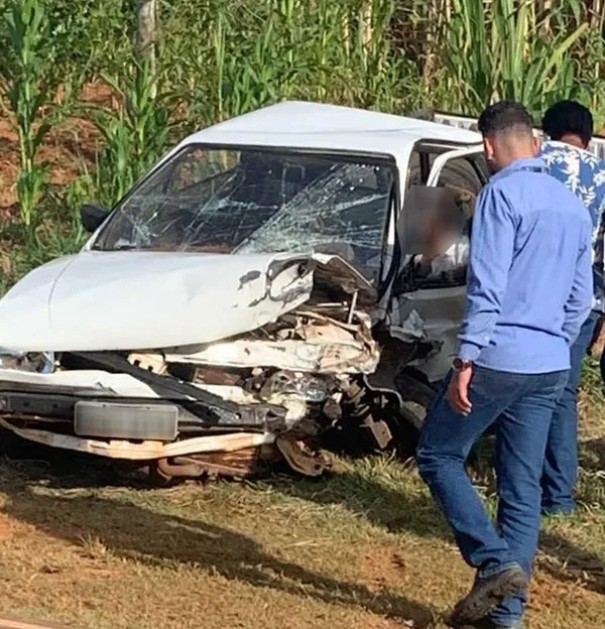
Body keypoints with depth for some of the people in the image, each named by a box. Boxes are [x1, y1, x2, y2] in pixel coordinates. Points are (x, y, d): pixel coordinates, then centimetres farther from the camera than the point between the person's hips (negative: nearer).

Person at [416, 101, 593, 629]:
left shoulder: (503, 193, -10)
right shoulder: (574, 205, 14)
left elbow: (487, 284, -17)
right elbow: (581, 298, 18)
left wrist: (466, 359, -17)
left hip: (499, 358, -7)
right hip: (551, 367, 7)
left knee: (439, 457, 7)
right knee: (523, 487, 9)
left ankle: (496, 563, -6)